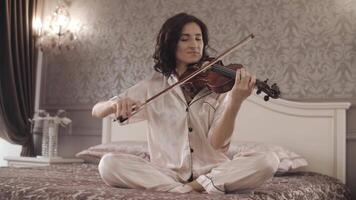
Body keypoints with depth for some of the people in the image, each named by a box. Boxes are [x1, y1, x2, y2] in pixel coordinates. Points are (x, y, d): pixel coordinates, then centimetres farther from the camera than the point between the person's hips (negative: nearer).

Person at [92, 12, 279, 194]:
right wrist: (116, 104, -19)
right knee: (108, 164, -24)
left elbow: (217, 143, -10)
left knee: (268, 160, -24)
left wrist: (236, 101, -26)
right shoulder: (153, 86, 5)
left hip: (212, 172, -1)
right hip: (167, 174, 1)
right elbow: (97, 111, 6)